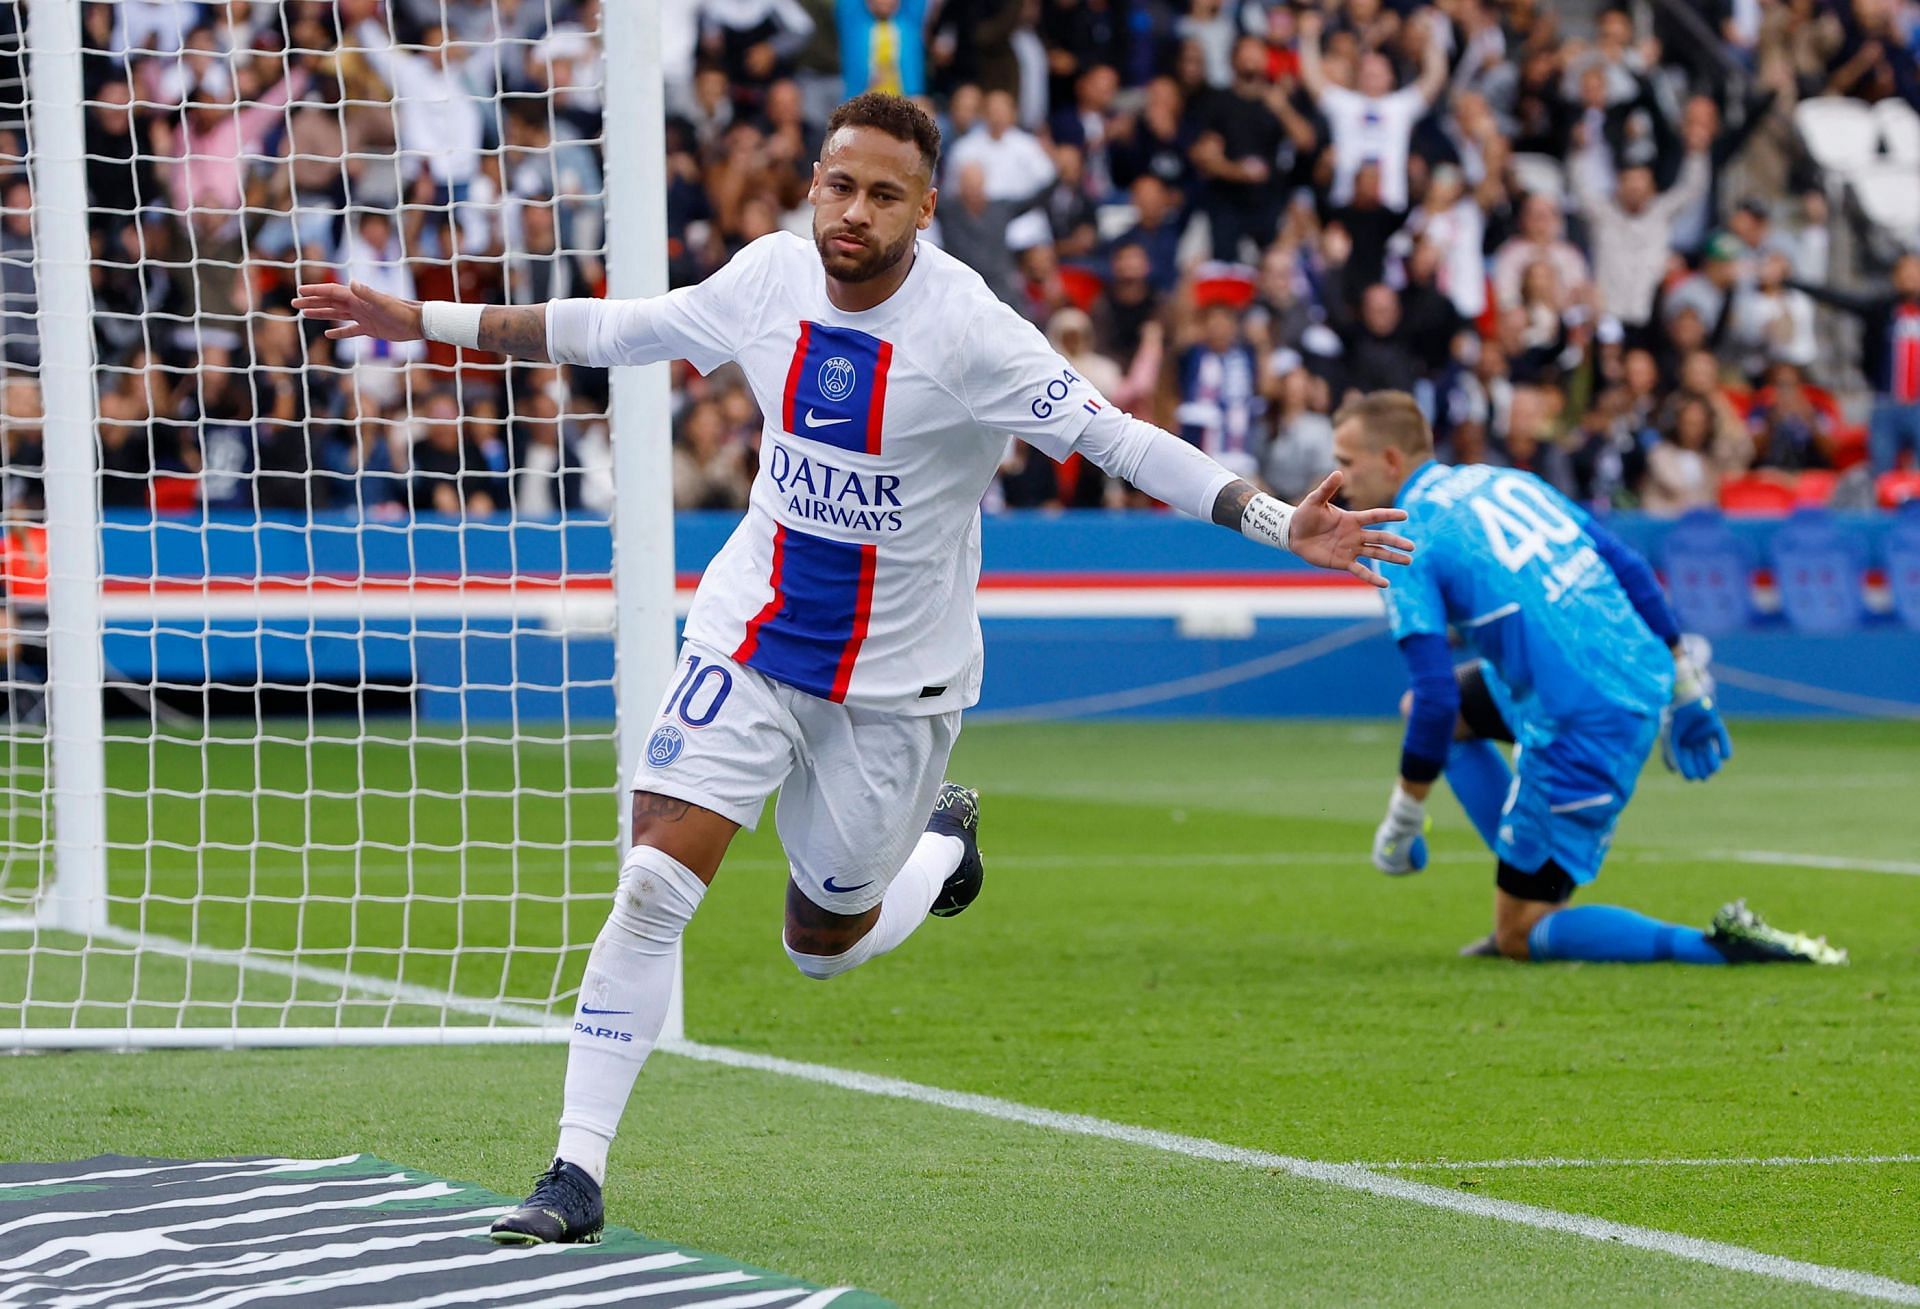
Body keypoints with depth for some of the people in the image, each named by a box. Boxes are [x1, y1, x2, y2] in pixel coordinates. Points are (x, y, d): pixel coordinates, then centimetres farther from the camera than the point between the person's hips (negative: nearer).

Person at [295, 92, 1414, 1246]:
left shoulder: (966, 328, -21)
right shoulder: (770, 279, -7)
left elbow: (1117, 440, -20)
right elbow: (614, 331, 9)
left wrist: (1282, 525, -30)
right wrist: (424, 320, 11)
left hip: (897, 674, -2)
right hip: (752, 631, 3)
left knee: (823, 943, 11)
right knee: (654, 885, -13)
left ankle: (943, 839, 45)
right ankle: (577, 1174, -8)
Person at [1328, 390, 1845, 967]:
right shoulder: (1505, 480, 15)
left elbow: (1436, 697, -16)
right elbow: (1628, 567, 14)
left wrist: (1402, 821, -5)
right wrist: (1684, 687, 20)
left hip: (1578, 734, -9)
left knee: (1520, 938, 2)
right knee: (1422, 709, 26)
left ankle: (1717, 945, -15)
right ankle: (1537, 895, 21)